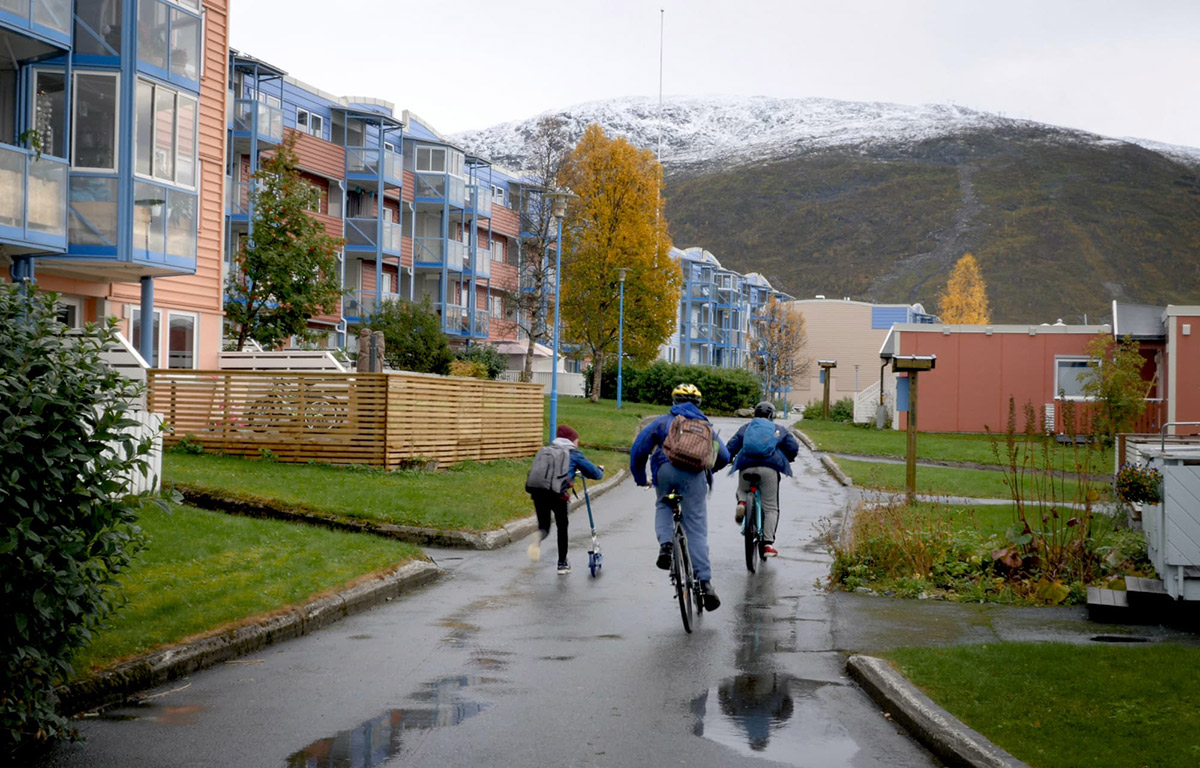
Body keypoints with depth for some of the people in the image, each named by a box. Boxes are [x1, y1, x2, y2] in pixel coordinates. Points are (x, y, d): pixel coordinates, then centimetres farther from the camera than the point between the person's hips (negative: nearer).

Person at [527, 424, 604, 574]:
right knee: (562, 527, 17)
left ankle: (539, 536, -21)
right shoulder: (574, 454, 14)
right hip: (557, 493, -3)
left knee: (543, 524, 16)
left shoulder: (546, 451, 26)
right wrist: (600, 470, 40)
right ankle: (562, 564, 24)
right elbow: (595, 474, 14)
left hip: (537, 491, 3)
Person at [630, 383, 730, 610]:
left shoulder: (663, 421, 21)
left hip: (666, 470, 0)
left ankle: (665, 544, 3)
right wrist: (709, 470, 42)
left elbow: (639, 448, 12)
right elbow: (724, 456, 23)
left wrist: (639, 477, 24)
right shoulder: (705, 424, 26)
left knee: (664, 506, 30)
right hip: (695, 475, 0)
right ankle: (704, 582, -8)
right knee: (696, 531, 2)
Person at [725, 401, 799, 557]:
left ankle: (742, 502, -4)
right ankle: (768, 543, -5)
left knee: (742, 490, 32)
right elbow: (793, 446, 11)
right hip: (769, 468, -1)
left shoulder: (746, 428, 20)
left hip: (746, 467, 1)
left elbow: (732, 445, 14)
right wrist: (787, 460, 29)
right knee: (770, 507, 5)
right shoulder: (779, 430, 18)